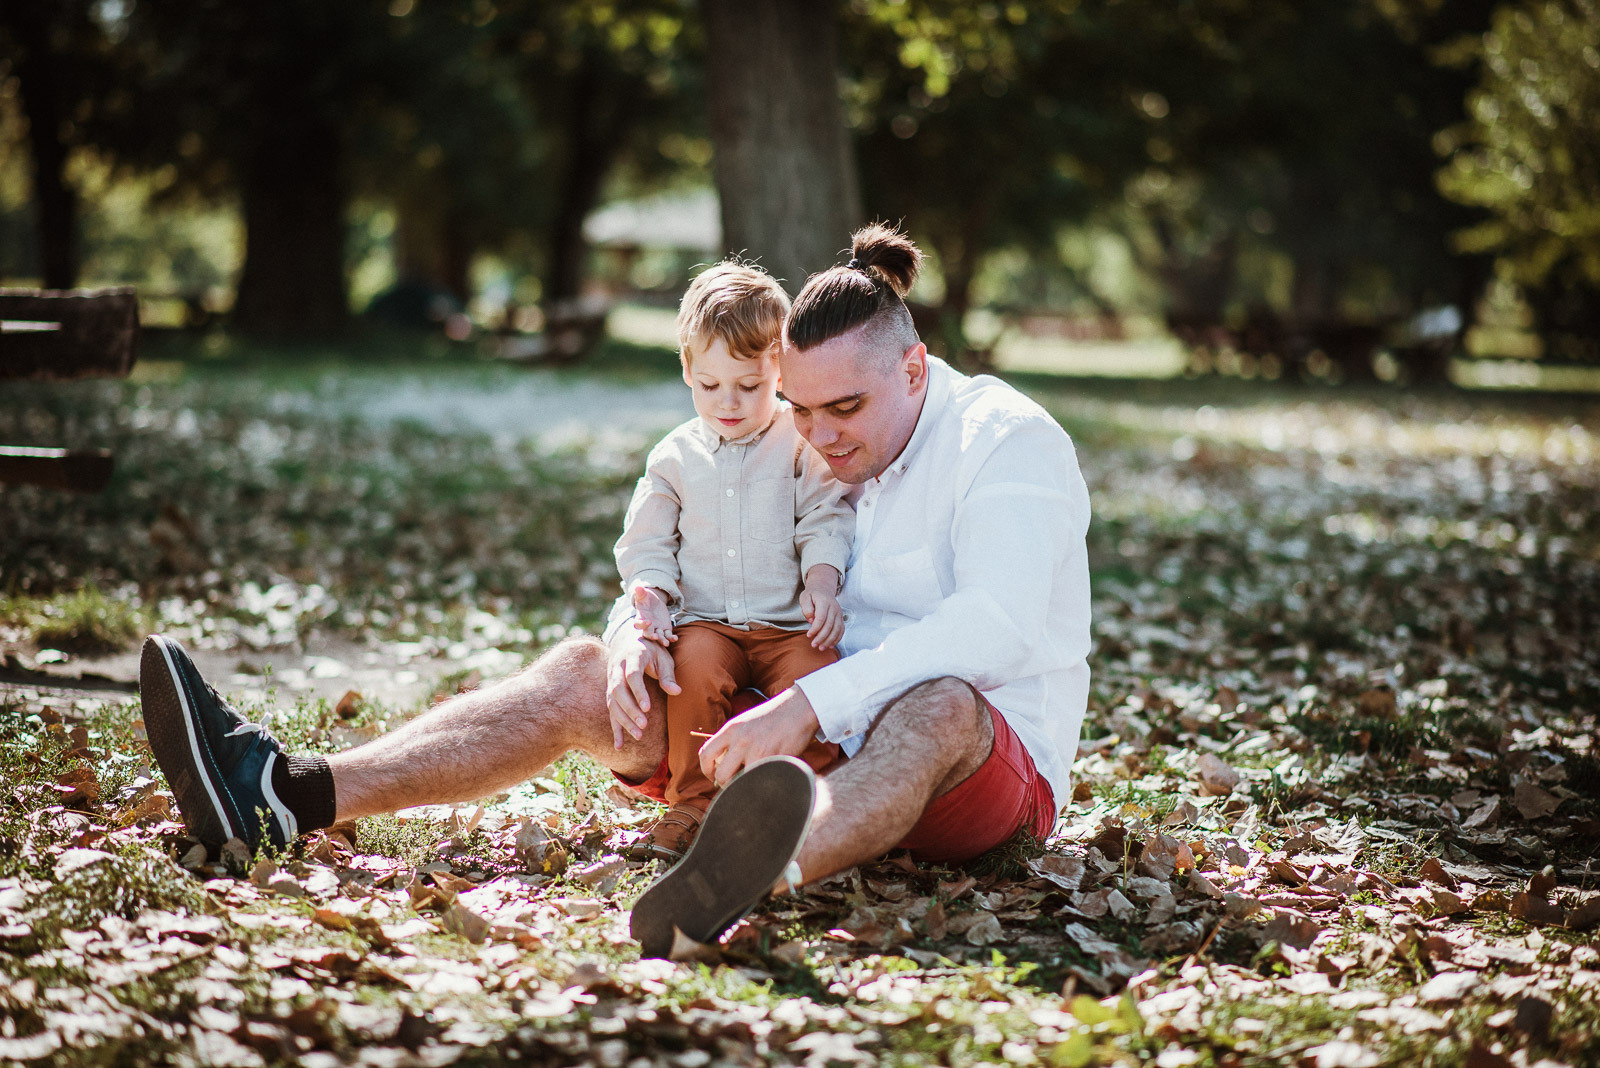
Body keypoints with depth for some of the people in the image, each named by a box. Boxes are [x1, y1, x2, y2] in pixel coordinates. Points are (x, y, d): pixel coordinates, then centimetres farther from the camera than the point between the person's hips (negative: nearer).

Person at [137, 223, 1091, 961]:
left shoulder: (1008, 442, -12)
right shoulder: (799, 457, 9)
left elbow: (999, 624, -29)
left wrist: (810, 704, -37)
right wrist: (637, 634, -11)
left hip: (992, 763, -6)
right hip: (808, 733, 6)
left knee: (935, 706, -42)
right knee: (583, 674, -8)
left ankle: (733, 892, -74)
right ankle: (291, 794, -22)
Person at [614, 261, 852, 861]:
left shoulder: (802, 445, 5)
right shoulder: (675, 456, 12)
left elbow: (825, 522, 0)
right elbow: (646, 542, 14)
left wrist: (822, 583, -17)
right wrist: (650, 596, -5)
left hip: (789, 623, -1)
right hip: (706, 621, 1)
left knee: (814, 673, -31)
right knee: (695, 661, -31)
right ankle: (693, 803, -18)